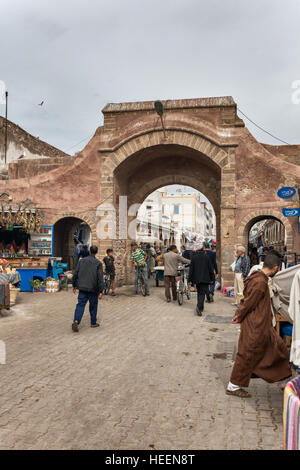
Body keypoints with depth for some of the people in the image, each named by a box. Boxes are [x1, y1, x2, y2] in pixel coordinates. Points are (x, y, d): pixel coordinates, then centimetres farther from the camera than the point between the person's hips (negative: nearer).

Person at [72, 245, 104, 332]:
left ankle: (76, 321, -19)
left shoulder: (81, 261, 4)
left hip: (82, 288, 2)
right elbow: (100, 278, -11)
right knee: (93, 306, 14)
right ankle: (93, 323, 24)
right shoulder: (98, 263, -6)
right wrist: (100, 291, -9)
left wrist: (74, 285, 18)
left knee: (80, 305, 0)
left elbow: (75, 274, 6)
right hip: (93, 289, -2)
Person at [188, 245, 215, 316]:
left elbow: (191, 269, 2)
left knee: (199, 293, 18)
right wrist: (212, 278, 5)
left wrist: (190, 280, 8)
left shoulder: (194, 257, -1)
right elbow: (210, 268, -2)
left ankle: (201, 307, 26)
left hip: (197, 279, 3)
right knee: (202, 293, -5)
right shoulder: (207, 256, -5)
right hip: (205, 279, -2)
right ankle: (199, 307, -24)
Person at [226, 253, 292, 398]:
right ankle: (233, 386, 15)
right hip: (255, 327, -10)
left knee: (277, 347, 21)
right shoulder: (260, 283, -24)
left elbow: (246, 300, 12)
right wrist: (239, 317, -8)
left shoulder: (258, 278, 8)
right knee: (247, 355, 2)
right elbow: (248, 303, -21)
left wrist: (238, 314, 9)